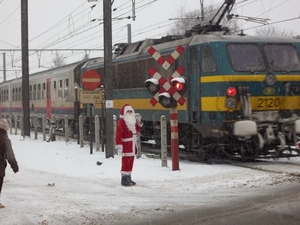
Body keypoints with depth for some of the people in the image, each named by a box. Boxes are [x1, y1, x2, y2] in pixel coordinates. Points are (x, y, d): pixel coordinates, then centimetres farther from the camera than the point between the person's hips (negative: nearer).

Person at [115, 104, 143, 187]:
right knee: (125, 162, -8)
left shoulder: (132, 121, 15)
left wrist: (139, 122, 13)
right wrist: (119, 146, -24)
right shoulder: (121, 122, -13)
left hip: (133, 145, 9)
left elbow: (136, 131, 25)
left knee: (130, 162, 14)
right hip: (126, 145, -9)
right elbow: (118, 134, -18)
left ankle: (128, 178, 23)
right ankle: (124, 179, -2)